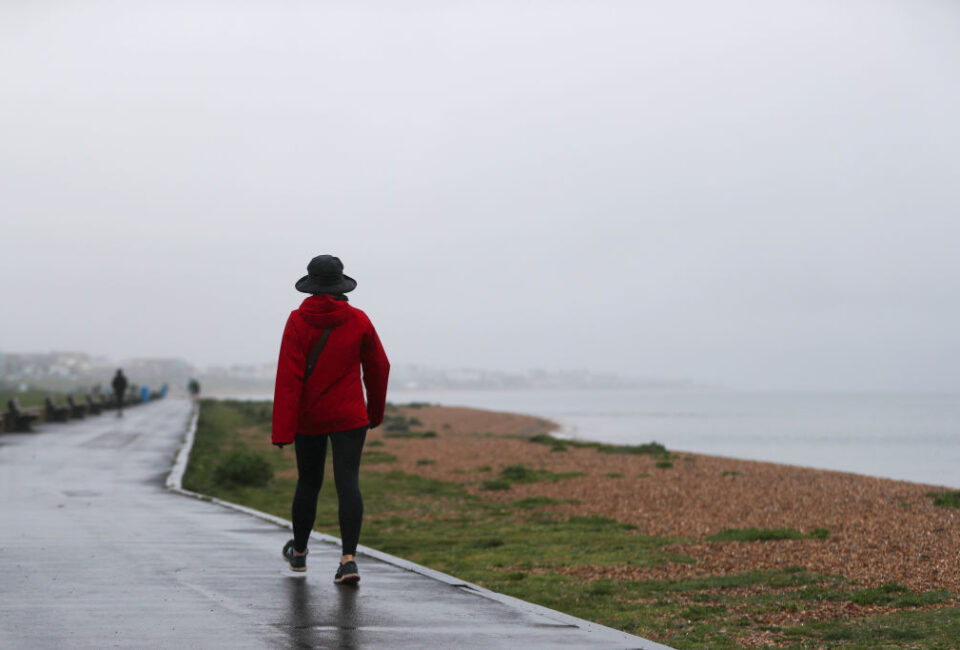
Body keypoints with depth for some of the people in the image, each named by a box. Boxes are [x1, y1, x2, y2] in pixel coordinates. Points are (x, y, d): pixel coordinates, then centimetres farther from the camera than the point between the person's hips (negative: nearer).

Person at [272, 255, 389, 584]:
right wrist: (376, 410, 22)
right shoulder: (358, 321, -4)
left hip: (308, 419, 1)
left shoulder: (297, 322, -9)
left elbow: (288, 378, -14)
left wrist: (282, 430, -14)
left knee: (308, 482, 16)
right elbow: (378, 368, 5)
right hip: (349, 417, 0)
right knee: (348, 483, -5)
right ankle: (348, 559, -18)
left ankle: (298, 552, 34)